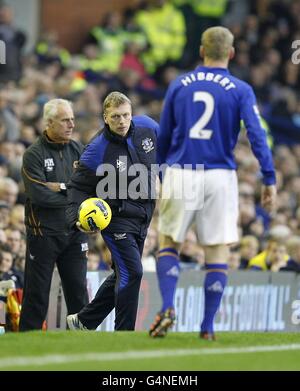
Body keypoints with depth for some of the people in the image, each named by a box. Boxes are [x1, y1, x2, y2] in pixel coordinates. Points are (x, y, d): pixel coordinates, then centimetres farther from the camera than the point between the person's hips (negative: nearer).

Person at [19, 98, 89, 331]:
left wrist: (63, 187, -14)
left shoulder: (77, 150, 10)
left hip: (75, 231, 4)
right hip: (44, 231, -4)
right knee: (38, 292, -1)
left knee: (78, 290, 4)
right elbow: (38, 195, -18)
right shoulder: (34, 154, -6)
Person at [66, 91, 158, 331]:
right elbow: (78, 187, -12)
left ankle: (83, 321, 28)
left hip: (142, 218, 7)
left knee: (122, 275, 15)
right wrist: (78, 217, -26)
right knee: (131, 272, -17)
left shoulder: (147, 127, -7)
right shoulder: (98, 151, -22)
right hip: (116, 218, -7)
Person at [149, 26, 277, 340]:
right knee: (218, 252, 6)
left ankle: (167, 308, -7)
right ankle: (207, 326, 3)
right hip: (220, 176, -1)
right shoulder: (240, 90, 0)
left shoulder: (179, 85, 6)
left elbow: (163, 137, 12)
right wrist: (269, 179, -9)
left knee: (168, 243, 14)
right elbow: (256, 135, -10)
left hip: (180, 173, 1)